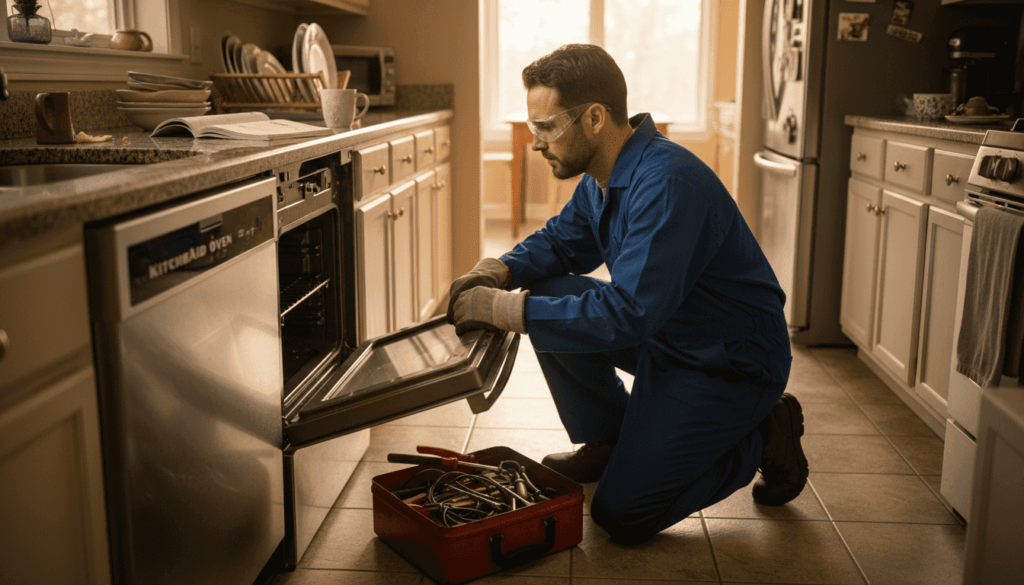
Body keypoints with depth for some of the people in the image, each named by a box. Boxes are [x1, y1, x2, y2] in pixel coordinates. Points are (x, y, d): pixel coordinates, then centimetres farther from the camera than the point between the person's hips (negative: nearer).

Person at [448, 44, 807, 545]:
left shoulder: (667, 184, -30)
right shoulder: (603, 175, 1)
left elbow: (626, 316, -36)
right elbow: (560, 241, 16)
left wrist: (503, 309, -30)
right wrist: (498, 272, -6)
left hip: (732, 364, -9)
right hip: (663, 337, 9)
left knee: (621, 514, -12)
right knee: (547, 296, -3)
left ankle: (761, 438, 8)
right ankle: (608, 441, 13)